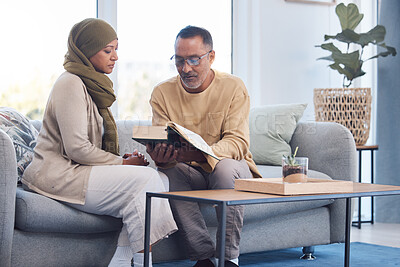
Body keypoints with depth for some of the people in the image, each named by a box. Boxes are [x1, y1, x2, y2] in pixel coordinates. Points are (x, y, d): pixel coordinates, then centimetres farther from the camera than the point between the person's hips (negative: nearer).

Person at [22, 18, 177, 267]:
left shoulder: (94, 86, 18)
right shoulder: (70, 84, -11)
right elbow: (77, 148, -18)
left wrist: (123, 160, 2)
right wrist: (122, 163, -11)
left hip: (74, 170, 9)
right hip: (58, 175, -9)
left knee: (159, 178, -9)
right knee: (144, 178, -22)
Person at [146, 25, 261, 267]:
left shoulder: (234, 87, -9)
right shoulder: (162, 93, -2)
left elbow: (238, 142, -19)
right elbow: (162, 145, -7)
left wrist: (201, 154, -40)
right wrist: (162, 156, -35)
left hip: (231, 167, -2)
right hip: (187, 172, 2)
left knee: (226, 167, -36)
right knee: (168, 173, -31)